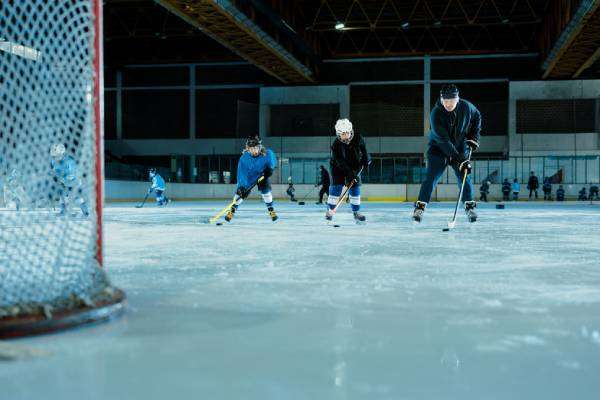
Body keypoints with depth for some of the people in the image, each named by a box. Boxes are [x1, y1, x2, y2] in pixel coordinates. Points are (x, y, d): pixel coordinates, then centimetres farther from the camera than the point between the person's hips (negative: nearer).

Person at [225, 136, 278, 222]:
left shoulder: (267, 153, -28)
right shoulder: (244, 158, -31)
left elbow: (273, 160, -4)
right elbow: (241, 173, -33)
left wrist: (270, 168, -18)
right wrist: (242, 186, -43)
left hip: (262, 175, 1)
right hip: (248, 177, 0)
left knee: (266, 190, -17)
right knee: (240, 192, -5)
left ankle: (271, 210, 0)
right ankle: (232, 210, 14)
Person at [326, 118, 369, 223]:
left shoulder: (358, 139, -18)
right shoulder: (336, 145, -28)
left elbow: (363, 149, 4)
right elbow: (340, 161, -31)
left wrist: (365, 160, -1)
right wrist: (349, 172, -38)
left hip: (354, 167, 3)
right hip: (338, 167, -3)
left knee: (355, 188, -2)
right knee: (336, 187, -13)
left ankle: (356, 212, 6)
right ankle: (330, 210, -2)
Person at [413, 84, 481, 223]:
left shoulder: (466, 107, -16)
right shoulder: (436, 114, -27)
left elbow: (477, 117, 9)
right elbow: (444, 141, -30)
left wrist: (473, 138, -1)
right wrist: (460, 160, -34)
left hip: (460, 148, 3)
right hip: (438, 149, -3)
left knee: (464, 177, -3)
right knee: (431, 177, -12)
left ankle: (470, 207, 9)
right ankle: (420, 206, -8)